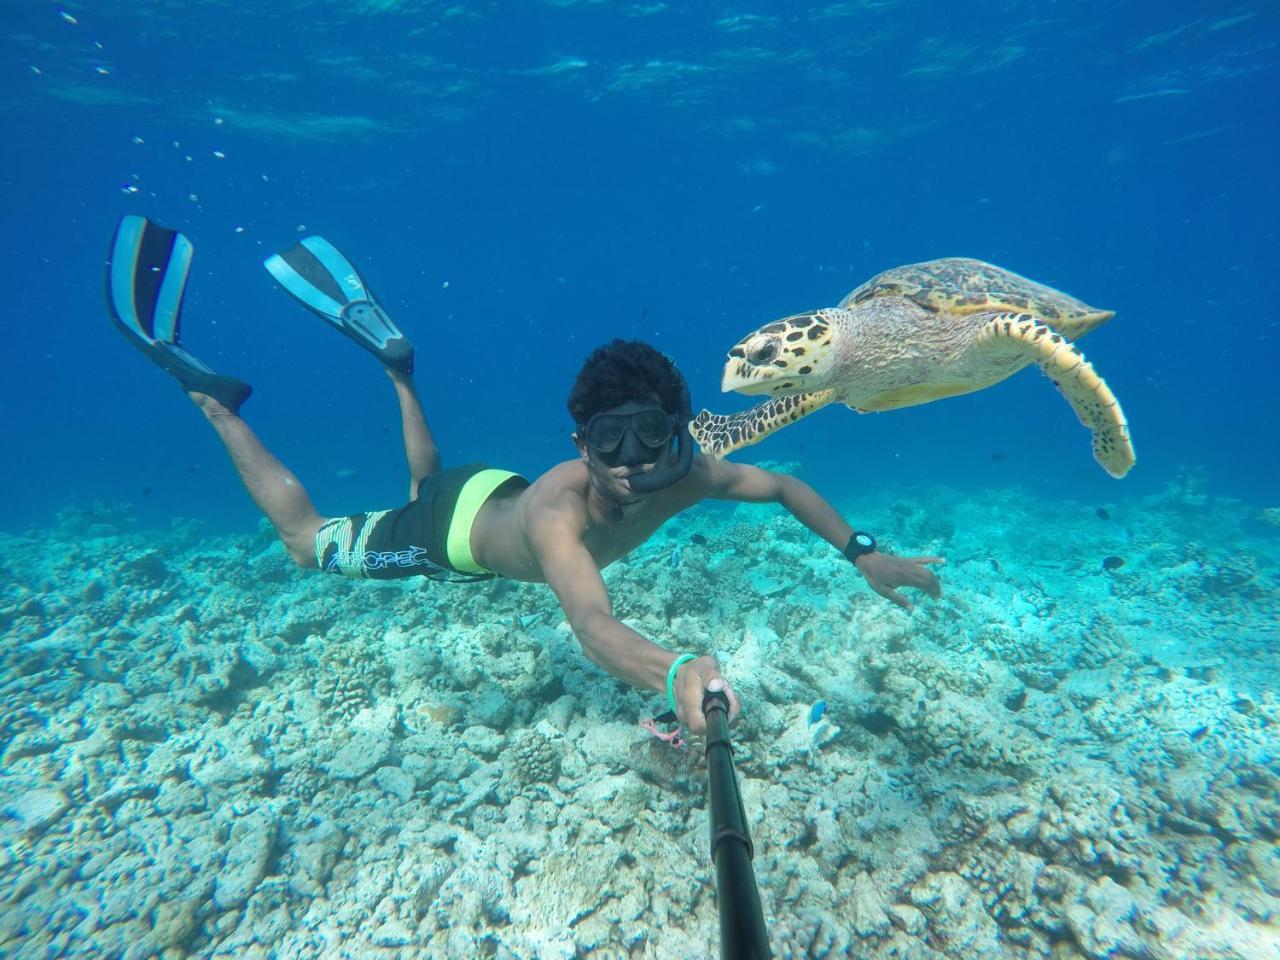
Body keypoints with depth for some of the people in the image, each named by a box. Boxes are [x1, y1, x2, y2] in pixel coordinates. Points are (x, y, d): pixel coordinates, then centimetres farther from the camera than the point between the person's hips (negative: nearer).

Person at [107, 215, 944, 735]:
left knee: (432, 479, 37)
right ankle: (206, 390, 26)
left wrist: (865, 553, -18)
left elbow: (781, 485, -12)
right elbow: (593, 624, -63)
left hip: (501, 495, 6)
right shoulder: (559, 511, -47)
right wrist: (676, 672, -82)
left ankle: (387, 348, 42)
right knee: (307, 539, 16)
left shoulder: (685, 476, -28)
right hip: (452, 532, -5)